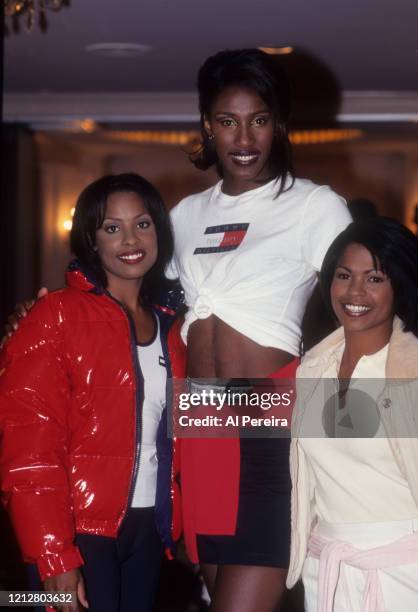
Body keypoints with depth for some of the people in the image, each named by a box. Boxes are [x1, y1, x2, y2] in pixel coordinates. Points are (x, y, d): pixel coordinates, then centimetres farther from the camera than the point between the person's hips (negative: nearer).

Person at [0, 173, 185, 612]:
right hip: (80, 533, -6)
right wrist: (54, 556, -19)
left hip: (147, 529, 6)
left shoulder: (167, 328, 11)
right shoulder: (58, 316, -9)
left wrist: (175, 528, 7)